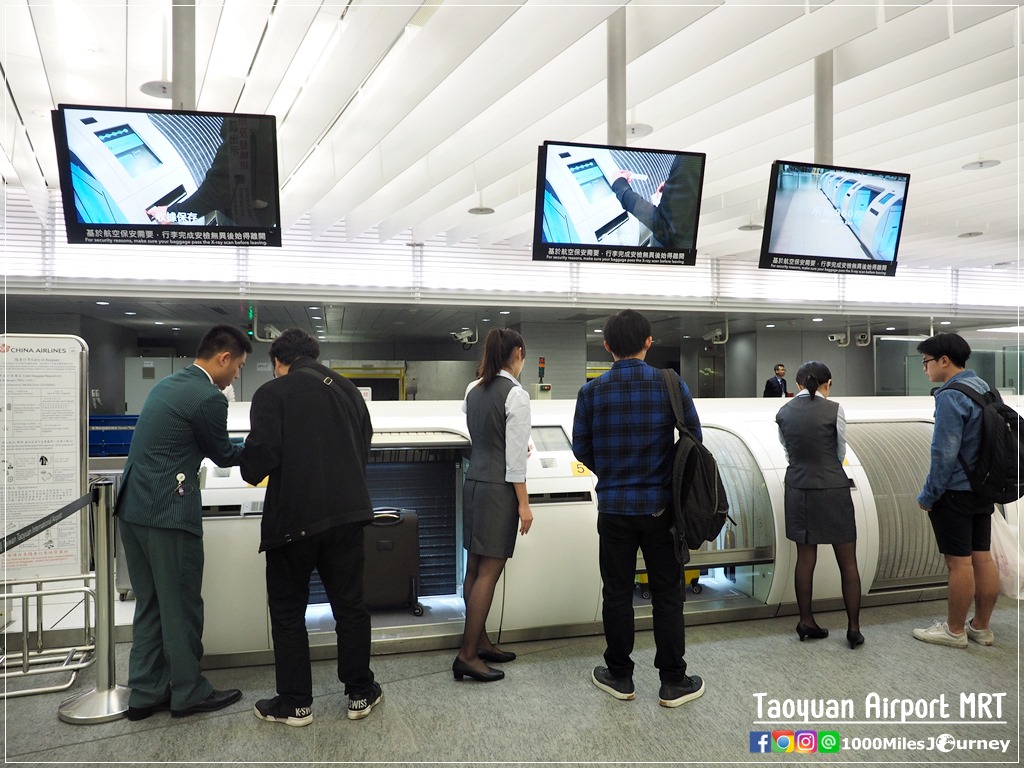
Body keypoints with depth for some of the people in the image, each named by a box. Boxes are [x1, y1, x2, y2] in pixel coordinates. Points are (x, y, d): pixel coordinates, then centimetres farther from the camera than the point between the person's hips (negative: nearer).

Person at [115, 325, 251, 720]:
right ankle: (188, 692, 17)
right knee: (181, 606, 4)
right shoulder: (208, 398, -15)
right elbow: (223, 454, -2)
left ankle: (146, 692, 24)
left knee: (150, 604, 16)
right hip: (168, 512, -9)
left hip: (133, 506, 9)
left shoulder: (170, 384, 14)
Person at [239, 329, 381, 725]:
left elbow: (262, 454, -15)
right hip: (348, 510, 5)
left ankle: (294, 703, 19)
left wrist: (251, 472, 7)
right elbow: (364, 446, 12)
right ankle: (360, 693, 24)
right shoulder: (347, 389, 10)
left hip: (294, 515, -5)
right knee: (350, 604, 15)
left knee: (288, 610, 11)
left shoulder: (271, 393, -7)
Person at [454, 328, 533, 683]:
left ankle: (480, 641, 25)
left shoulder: (473, 389, 9)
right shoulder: (516, 394, -14)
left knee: (475, 568, 13)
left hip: (473, 482, 8)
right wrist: (523, 504, -11)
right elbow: (515, 456, -16)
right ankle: (467, 655, 1)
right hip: (498, 488, -8)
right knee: (489, 572, -3)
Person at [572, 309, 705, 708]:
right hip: (660, 506, 0)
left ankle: (619, 677, 23)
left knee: (617, 593, 12)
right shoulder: (671, 385, -7)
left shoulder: (592, 391, -5)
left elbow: (581, 448, 1)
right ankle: (673, 682, 18)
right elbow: (693, 439, -1)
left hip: (614, 507, 1)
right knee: (667, 594, 10)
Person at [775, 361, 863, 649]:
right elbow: (841, 454, 1)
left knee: (805, 558, 12)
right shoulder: (834, 410, -11)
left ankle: (806, 622, 19)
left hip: (798, 490, 4)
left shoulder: (783, 413, 0)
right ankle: (853, 628, 12)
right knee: (848, 561, 8)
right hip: (832, 489, -4)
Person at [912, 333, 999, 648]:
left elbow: (945, 454, -21)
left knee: (959, 562, 1)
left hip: (955, 493, -9)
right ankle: (981, 627, 24)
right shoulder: (984, 388, 9)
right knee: (982, 557, 13)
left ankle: (955, 631, 12)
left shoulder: (951, 397, -20)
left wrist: (928, 495, -12)